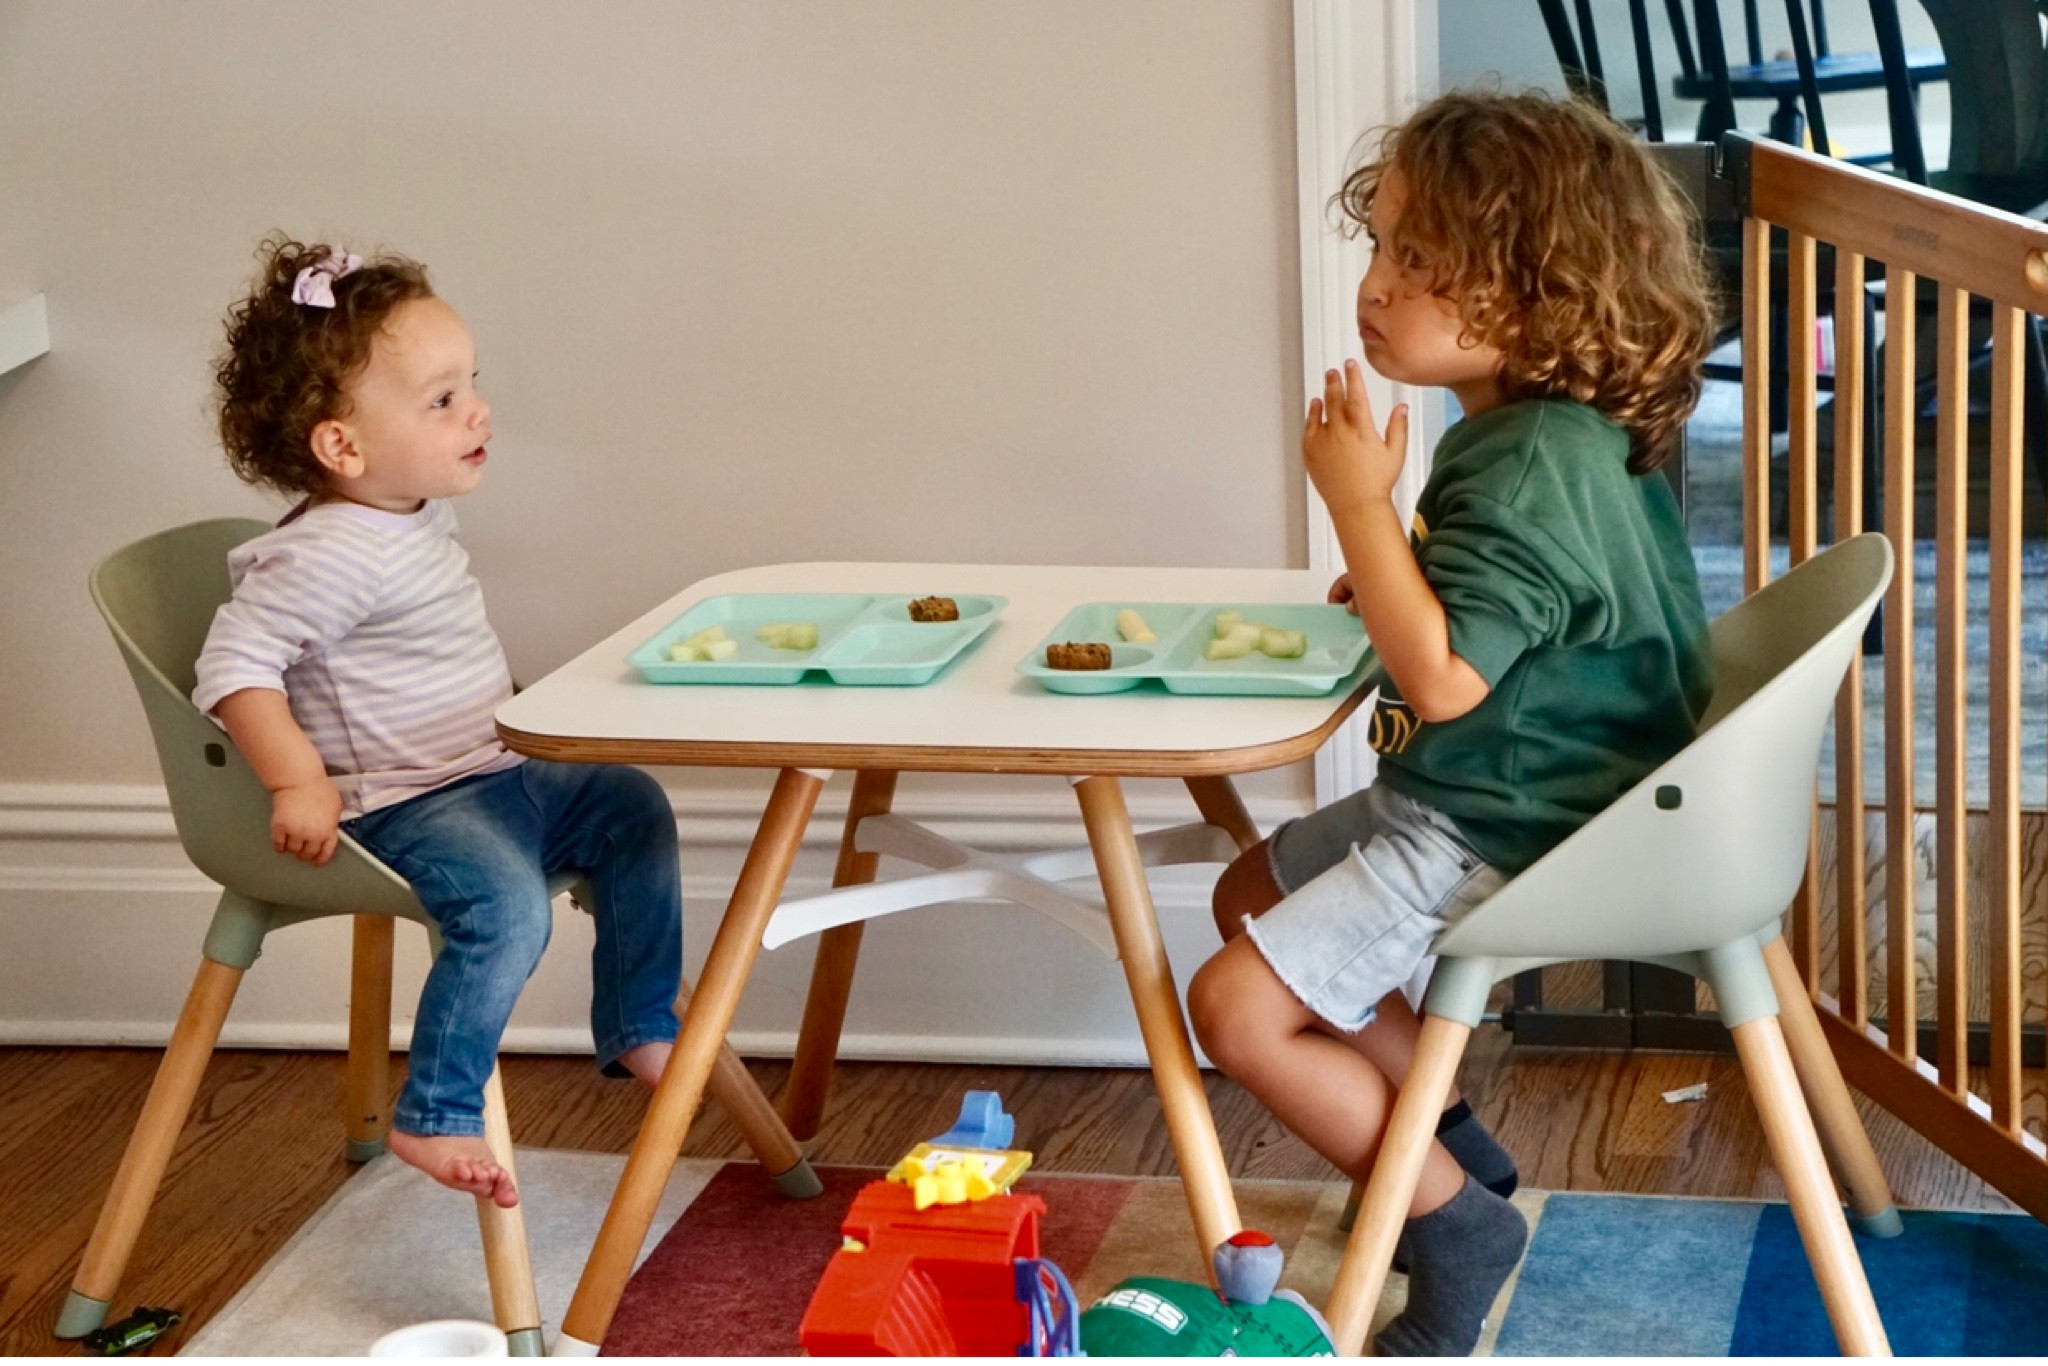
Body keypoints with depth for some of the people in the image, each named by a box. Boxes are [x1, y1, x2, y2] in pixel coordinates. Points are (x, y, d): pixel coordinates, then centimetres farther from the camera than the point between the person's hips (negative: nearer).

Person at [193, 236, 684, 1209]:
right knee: (508, 905, -31)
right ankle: (434, 1120, -23)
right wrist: (296, 783, -33)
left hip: (497, 773, 10)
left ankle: (639, 1031, 20)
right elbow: (234, 665, -27)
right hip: (404, 803, -10)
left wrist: (510, 726, 27)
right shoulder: (326, 557, -23)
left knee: (633, 810, 13)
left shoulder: (418, 517, 8)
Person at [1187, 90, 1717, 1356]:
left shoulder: (1533, 470, -28)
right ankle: (1451, 1143, 26)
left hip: (1501, 838, -11)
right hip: (1476, 800, 11)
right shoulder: (1570, 434, 4)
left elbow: (1444, 677, -34)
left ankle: (1458, 1226, 2)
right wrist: (1406, 572, 6)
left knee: (1241, 1008, -12)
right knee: (1252, 895, 24)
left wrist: (1362, 501, -28)